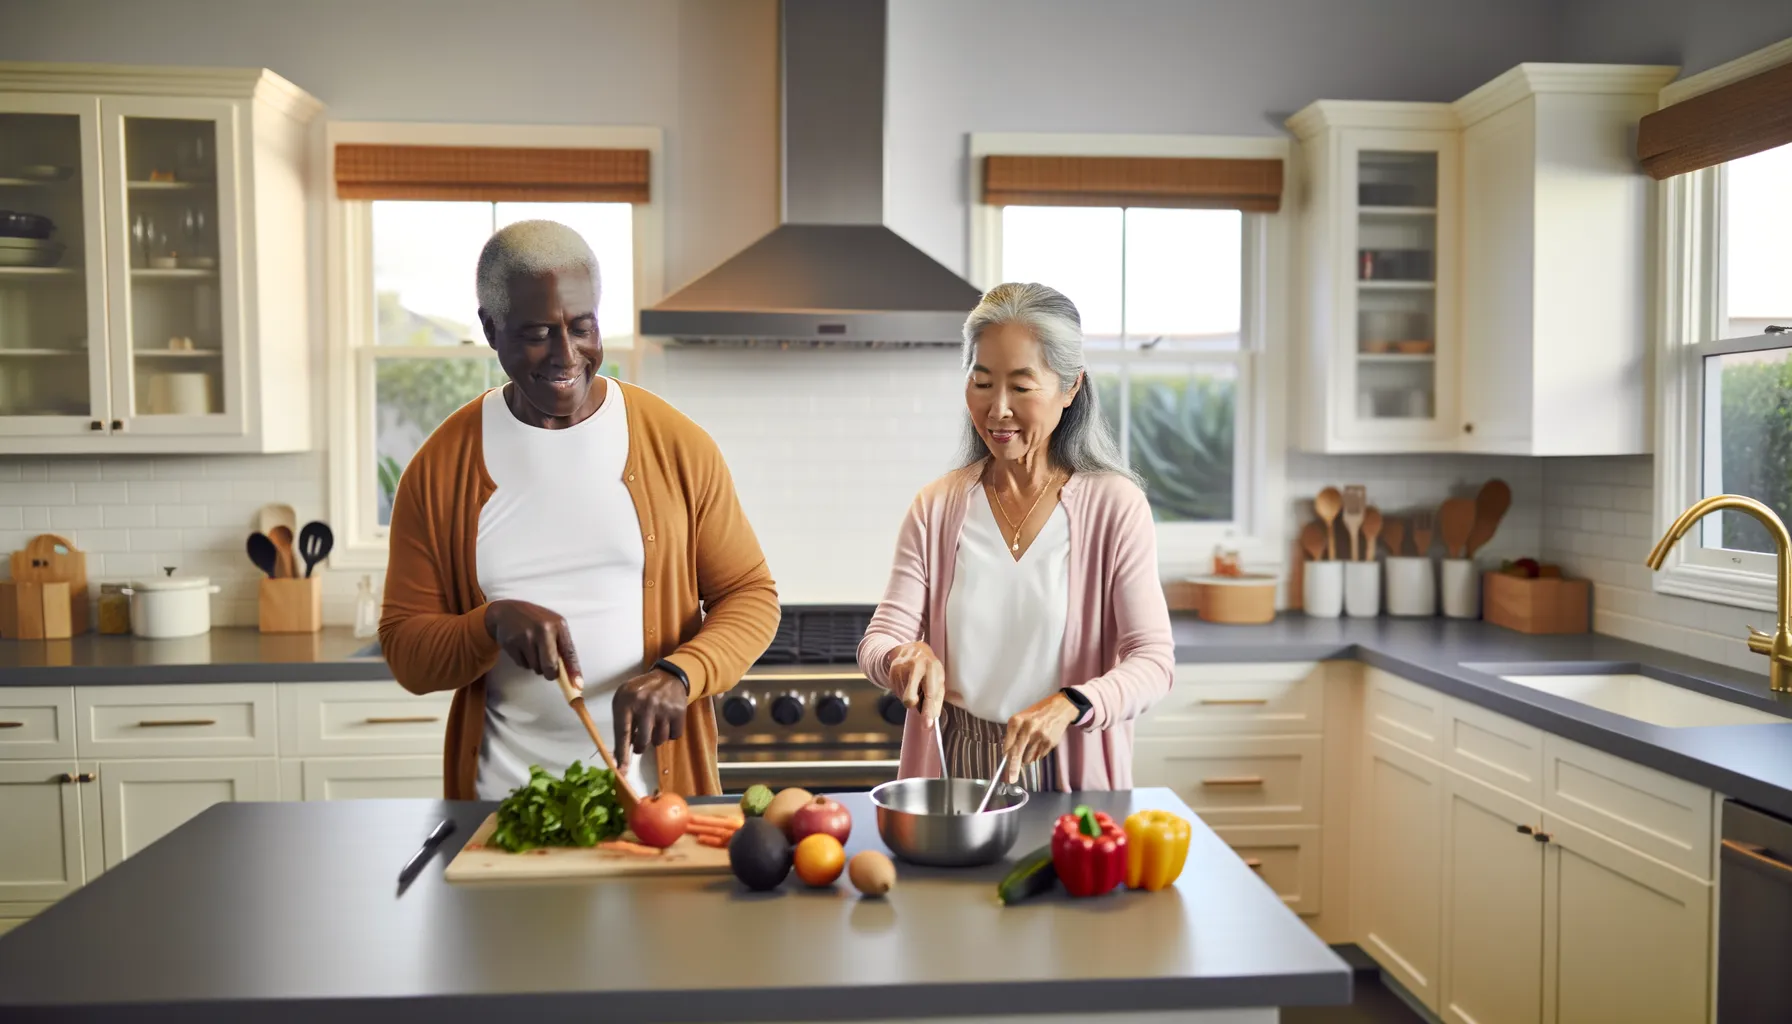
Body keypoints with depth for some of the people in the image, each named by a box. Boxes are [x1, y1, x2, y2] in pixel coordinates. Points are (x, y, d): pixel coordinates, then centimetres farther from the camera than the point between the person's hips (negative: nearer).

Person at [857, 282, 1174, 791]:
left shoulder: (1115, 506, -3)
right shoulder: (937, 507, 5)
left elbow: (1153, 662, -7)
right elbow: (878, 641, 4)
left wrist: (1070, 705, -25)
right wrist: (906, 656, -19)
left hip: (1068, 774, -4)